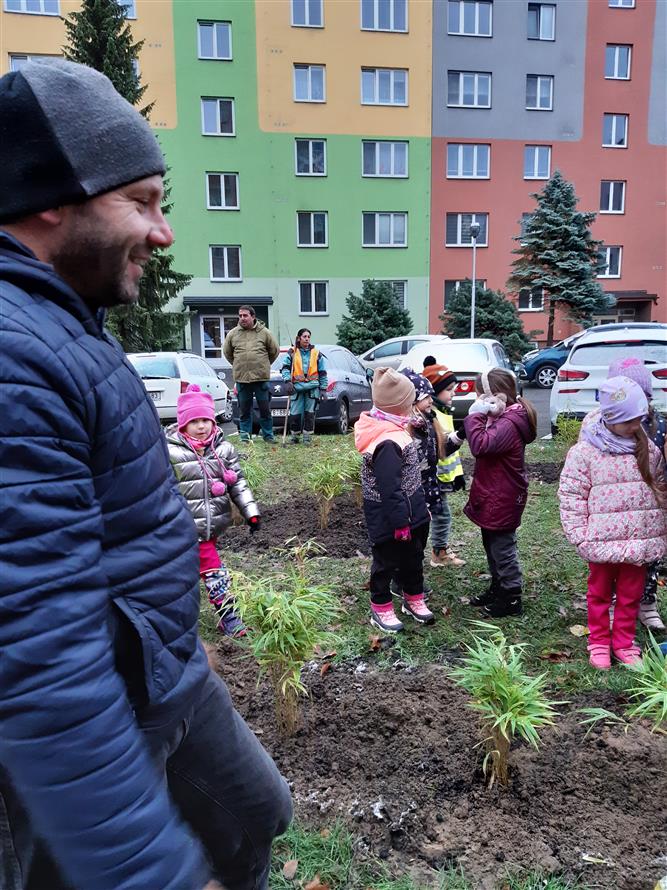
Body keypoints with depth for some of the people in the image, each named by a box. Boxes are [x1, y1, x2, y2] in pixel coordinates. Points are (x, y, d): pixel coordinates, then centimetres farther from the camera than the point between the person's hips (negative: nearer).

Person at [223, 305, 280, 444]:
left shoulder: (264, 332, 1)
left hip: (261, 377, -1)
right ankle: (245, 434, 17)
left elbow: (275, 351, 11)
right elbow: (227, 352, 19)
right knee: (244, 409, 7)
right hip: (241, 378, 1)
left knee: (264, 408, 3)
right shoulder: (233, 334, 5)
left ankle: (268, 434, 15)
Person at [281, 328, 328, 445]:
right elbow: (285, 368, 4)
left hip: (312, 388, 1)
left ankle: (307, 437, 9)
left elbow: (322, 372, 12)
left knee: (310, 413, 0)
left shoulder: (316, 353, 10)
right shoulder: (292, 352, 7)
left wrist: (323, 388, 7)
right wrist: (288, 380, -13)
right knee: (295, 414, -3)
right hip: (297, 388, -1)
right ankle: (294, 436, 14)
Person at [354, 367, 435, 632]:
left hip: (410, 513, 10)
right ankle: (381, 609, 30)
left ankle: (414, 598, 43)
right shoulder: (388, 443, -31)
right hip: (390, 519, -10)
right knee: (386, 562, 11)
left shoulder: (390, 431, 2)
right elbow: (390, 490, -29)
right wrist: (401, 522, -22)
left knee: (413, 558, 24)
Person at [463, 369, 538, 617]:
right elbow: (485, 441, 9)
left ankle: (512, 598, 18)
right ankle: (497, 588, 38)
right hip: (492, 494, 10)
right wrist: (478, 415, -4)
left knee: (503, 547, 3)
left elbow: (480, 445, -37)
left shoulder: (508, 423, -25)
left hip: (502, 499, -10)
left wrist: (475, 414, -29)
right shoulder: (502, 417, 8)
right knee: (491, 543, 22)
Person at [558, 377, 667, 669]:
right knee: (600, 595, 14)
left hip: (639, 542, 3)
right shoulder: (584, 451, -11)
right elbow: (571, 495, -9)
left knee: (630, 596, 15)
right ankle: (599, 642, 31)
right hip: (603, 541, -3)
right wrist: (579, 536, -12)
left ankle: (624, 643, 32)